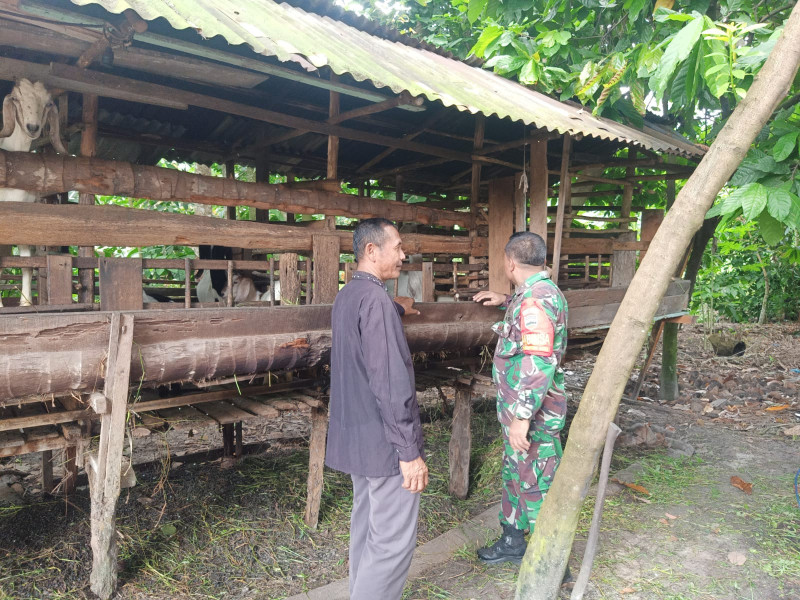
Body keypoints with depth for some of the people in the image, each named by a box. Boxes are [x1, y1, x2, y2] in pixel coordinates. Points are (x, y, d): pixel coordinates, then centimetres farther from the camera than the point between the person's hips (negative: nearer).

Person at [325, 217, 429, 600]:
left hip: (356, 435, 10)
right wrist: (409, 451, -20)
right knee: (394, 538, 0)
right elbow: (390, 384, -25)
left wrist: (398, 310, 51)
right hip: (383, 440, -10)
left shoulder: (346, 296, 9)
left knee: (366, 525, 19)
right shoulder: (375, 300, -22)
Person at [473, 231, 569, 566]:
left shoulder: (535, 299, -24)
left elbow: (539, 365, -31)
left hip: (532, 415, -11)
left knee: (536, 487, 2)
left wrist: (522, 418, -29)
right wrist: (507, 301, 29)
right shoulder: (542, 292, 9)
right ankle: (512, 543, 40)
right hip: (519, 411, 11)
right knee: (514, 475, 22)